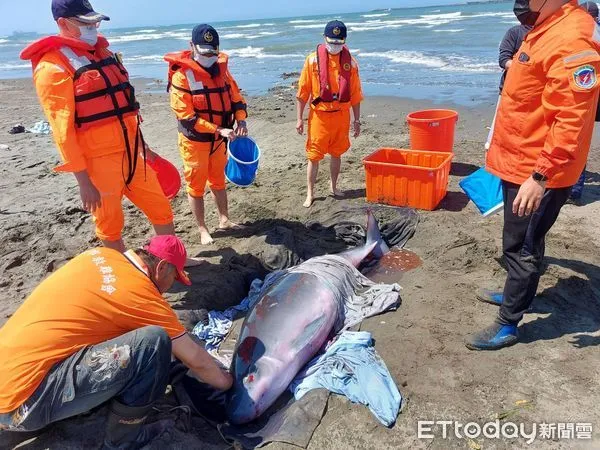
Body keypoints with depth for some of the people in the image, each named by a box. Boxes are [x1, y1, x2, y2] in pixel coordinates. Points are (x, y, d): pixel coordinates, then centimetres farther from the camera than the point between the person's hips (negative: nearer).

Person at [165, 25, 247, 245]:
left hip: (218, 140, 6)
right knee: (196, 186, 5)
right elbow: (186, 117, -21)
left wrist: (241, 120, -11)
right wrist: (219, 130, -27)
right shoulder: (182, 76, -16)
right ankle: (202, 229, 18)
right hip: (195, 142, -6)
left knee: (218, 181, 19)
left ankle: (224, 220, 33)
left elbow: (236, 97, 10)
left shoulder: (221, 69, 3)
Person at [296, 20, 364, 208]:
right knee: (314, 156, 1)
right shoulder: (313, 59, -5)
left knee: (336, 154, 14)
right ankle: (310, 193, 13)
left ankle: (334, 187, 32)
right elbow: (302, 91, -2)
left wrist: (357, 120, 7)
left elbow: (355, 93, 6)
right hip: (319, 115, -2)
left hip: (341, 115, 2)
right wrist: (300, 118, -3)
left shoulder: (350, 62, 1)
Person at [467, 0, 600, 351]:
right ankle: (517, 294, 40)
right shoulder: (546, 29, 10)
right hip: (521, 166, 9)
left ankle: (508, 325, 14)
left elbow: (571, 122, -27)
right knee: (522, 242, 22)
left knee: (522, 247, 1)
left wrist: (539, 177, -26)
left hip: (538, 173, -9)